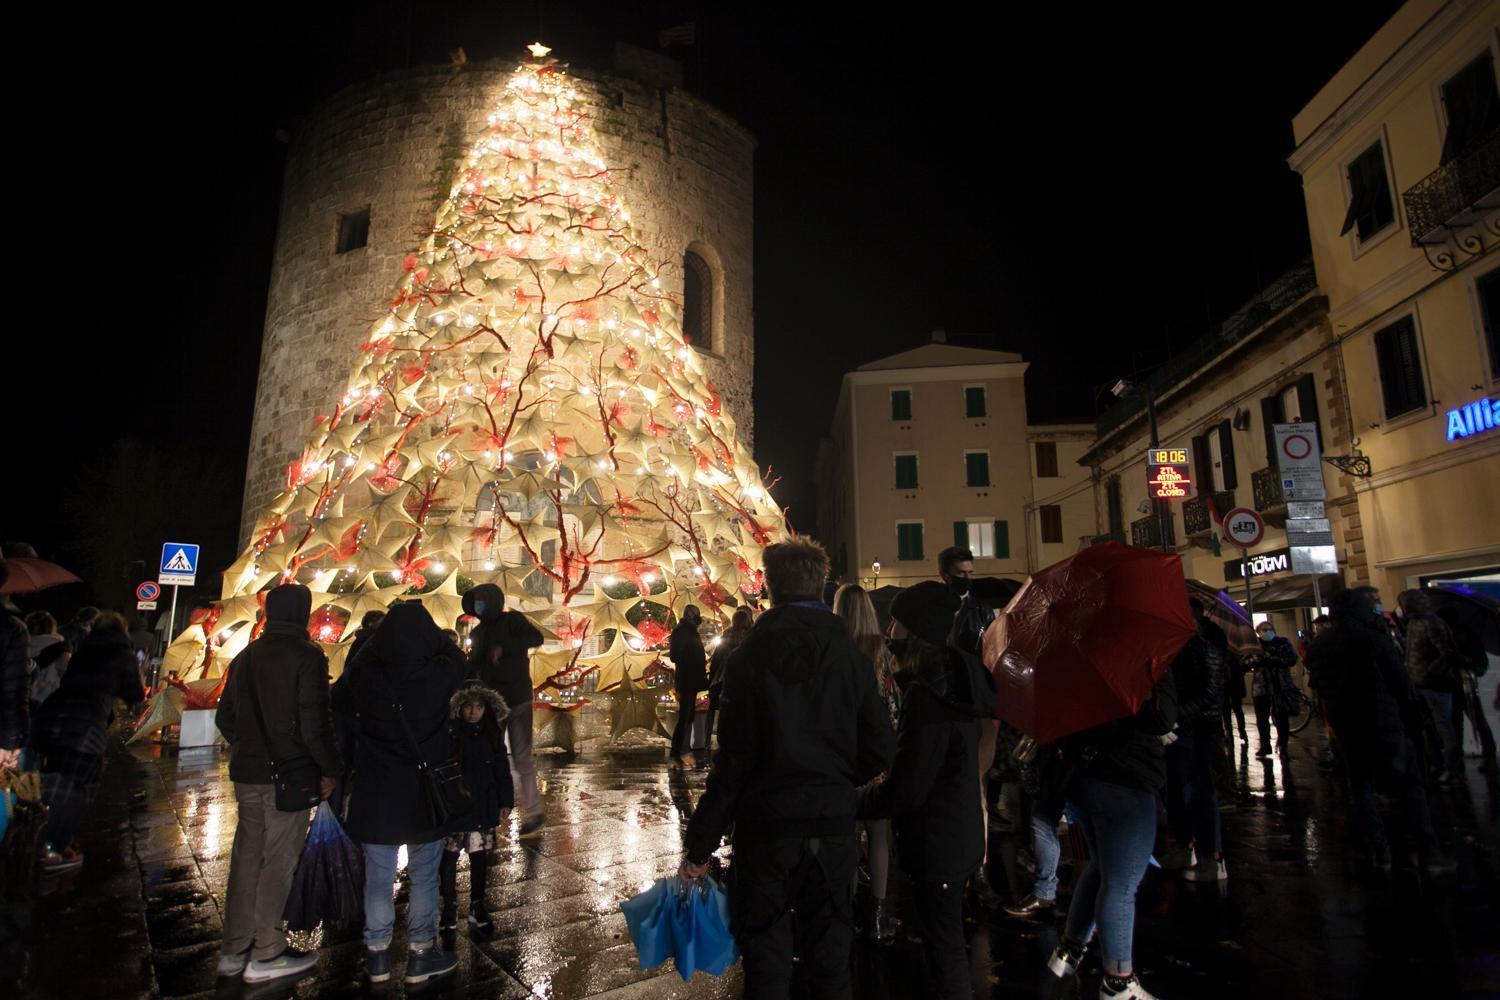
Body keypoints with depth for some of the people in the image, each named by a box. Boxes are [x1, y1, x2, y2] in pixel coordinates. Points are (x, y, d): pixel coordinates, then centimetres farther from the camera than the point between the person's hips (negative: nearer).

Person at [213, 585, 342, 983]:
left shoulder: (245, 656, 9)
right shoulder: (306, 656, -15)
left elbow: (224, 717, 15)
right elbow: (315, 722, -18)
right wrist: (330, 769, -9)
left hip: (246, 772, 7)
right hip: (287, 775, -7)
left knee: (246, 857, 16)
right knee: (278, 861, 3)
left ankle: (233, 950, 26)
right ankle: (266, 955, 13)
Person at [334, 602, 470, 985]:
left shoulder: (364, 677, -17)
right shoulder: (442, 675, -18)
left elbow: (338, 704, 5)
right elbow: (456, 656, 5)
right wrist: (422, 627, 9)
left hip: (377, 793, 1)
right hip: (428, 793, -1)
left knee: (378, 876, 17)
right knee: (424, 876, 14)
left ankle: (377, 954, 29)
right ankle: (421, 953, 24)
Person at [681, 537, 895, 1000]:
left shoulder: (750, 657, -12)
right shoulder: (851, 655, -3)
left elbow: (733, 759, -14)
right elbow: (880, 749, -1)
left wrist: (700, 844, -6)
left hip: (767, 826, -3)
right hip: (833, 823, 3)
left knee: (766, 962, 13)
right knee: (830, 960, 18)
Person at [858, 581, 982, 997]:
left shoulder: (925, 694, -27)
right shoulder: (953, 680, 3)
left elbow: (905, 790, -25)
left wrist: (855, 800, -10)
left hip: (937, 842, -9)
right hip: (959, 833, 9)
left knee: (942, 946, 7)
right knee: (946, 936, 24)